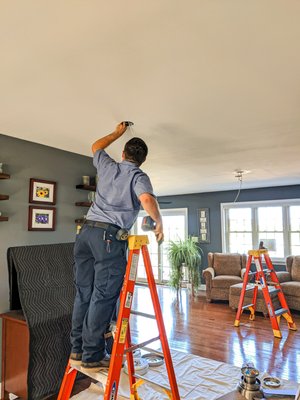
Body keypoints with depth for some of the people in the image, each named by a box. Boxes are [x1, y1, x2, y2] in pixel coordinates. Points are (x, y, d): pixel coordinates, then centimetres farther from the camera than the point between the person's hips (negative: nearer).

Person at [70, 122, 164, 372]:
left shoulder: (108, 167, 18)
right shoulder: (139, 176, 2)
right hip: (110, 236, -6)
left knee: (84, 293, 11)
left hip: (86, 231, 6)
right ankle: (93, 357, 5)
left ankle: (78, 350, 21)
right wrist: (159, 224, -5)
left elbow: (96, 146, 39)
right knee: (104, 296, -1)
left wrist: (117, 133, 49)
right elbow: (147, 199, -19)